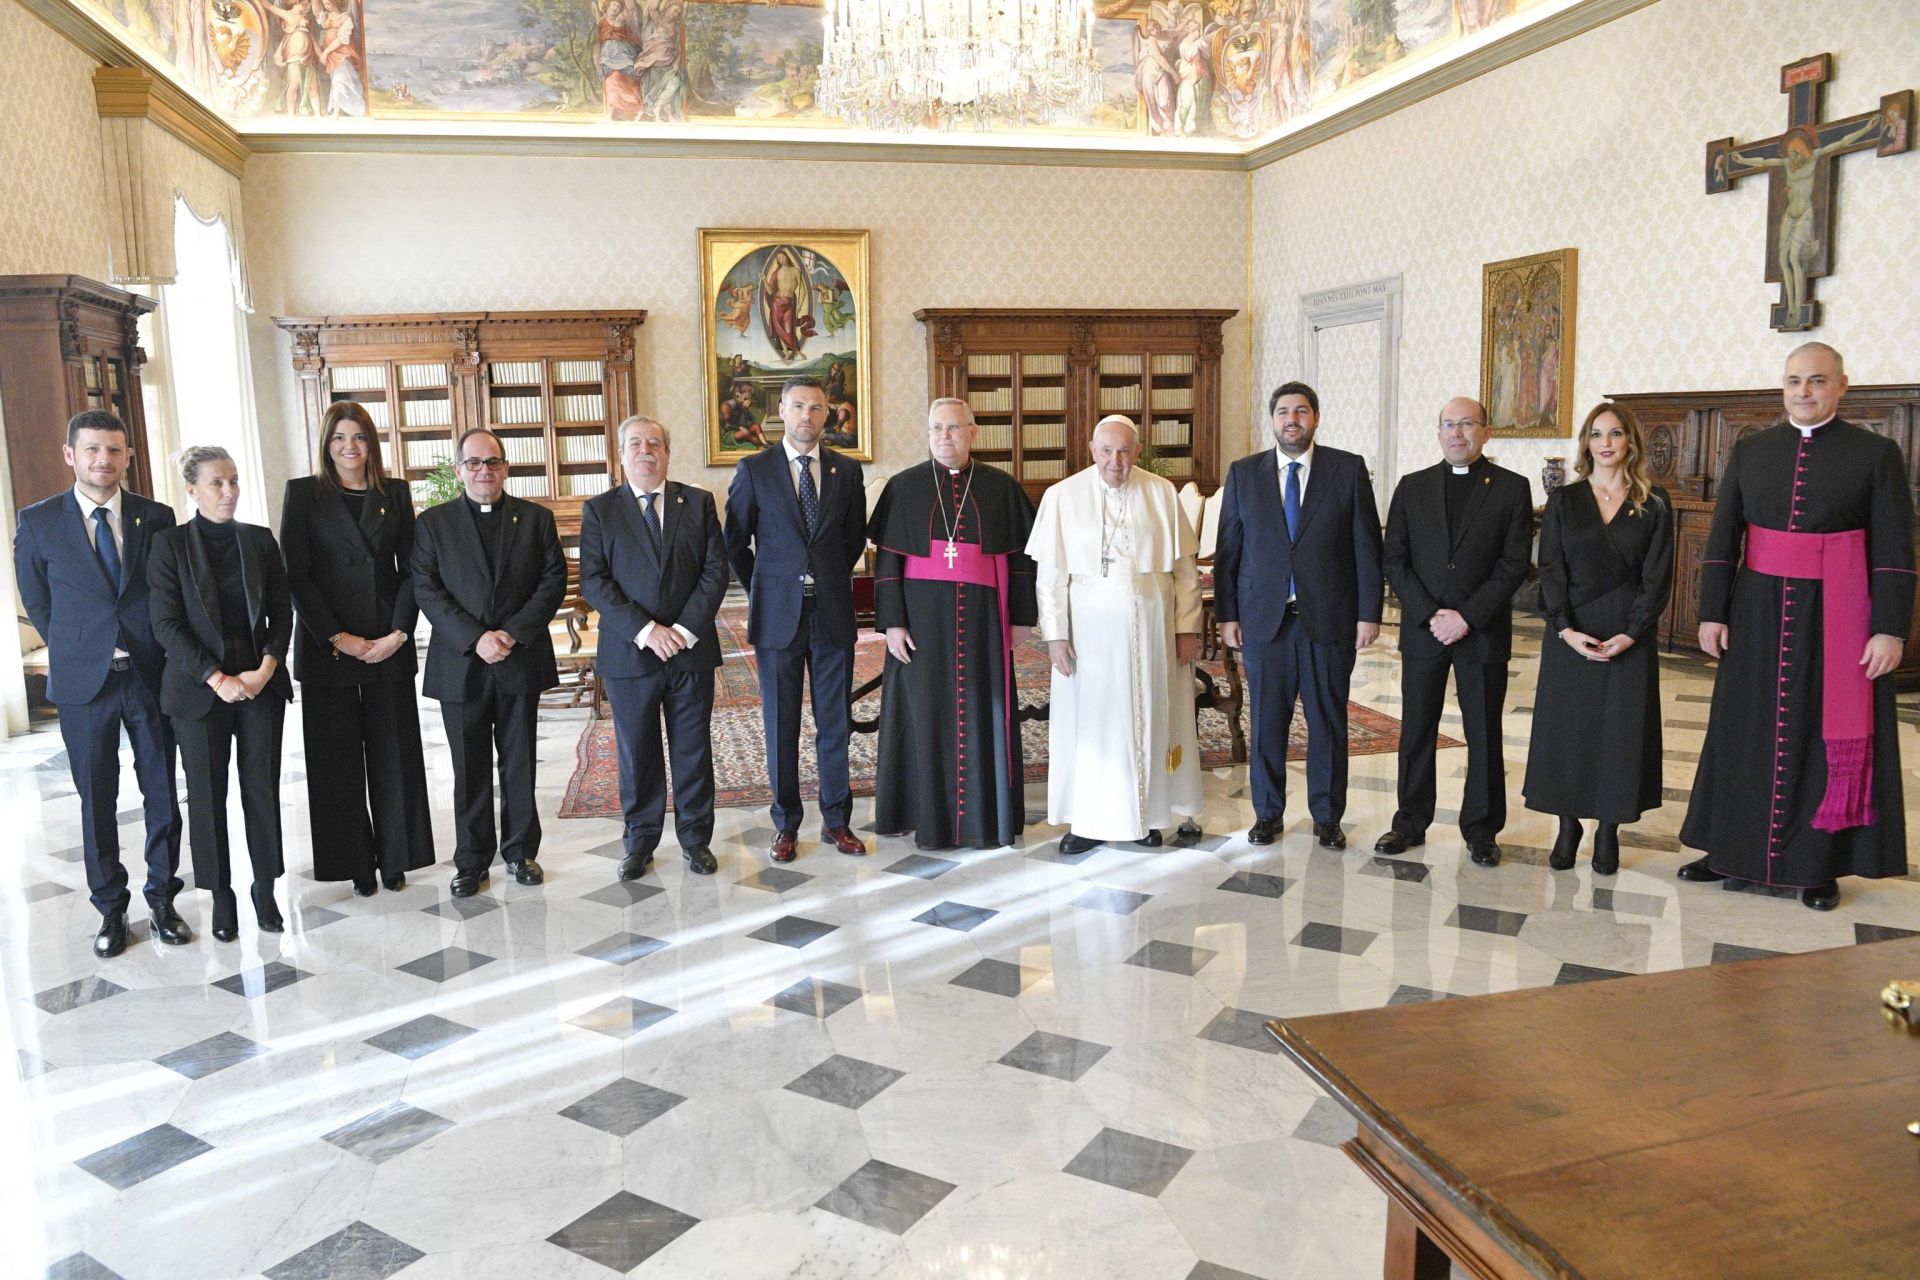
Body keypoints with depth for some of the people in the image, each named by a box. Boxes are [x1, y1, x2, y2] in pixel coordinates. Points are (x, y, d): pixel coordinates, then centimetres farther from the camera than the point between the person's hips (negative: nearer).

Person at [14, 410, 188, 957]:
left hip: (152, 677, 1)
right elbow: (37, 603, 8)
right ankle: (110, 908, 21)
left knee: (163, 794, 7)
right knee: (97, 800, 8)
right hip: (83, 684, -1)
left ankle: (162, 898, 22)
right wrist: (76, 651, 7)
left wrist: (166, 657, 3)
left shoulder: (156, 517, 1)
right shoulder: (38, 522, -1)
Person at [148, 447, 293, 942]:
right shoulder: (170, 543, -2)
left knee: (262, 786, 4)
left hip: (261, 683, 2)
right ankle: (221, 895, 17)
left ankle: (265, 888, 17)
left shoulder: (260, 540, 6)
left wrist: (265, 668, -9)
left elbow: (282, 612, 5)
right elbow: (167, 624, -7)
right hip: (199, 686, -2)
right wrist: (217, 678, -14)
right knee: (207, 793, 5)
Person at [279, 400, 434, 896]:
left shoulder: (394, 493, 8)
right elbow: (296, 572, -4)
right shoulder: (304, 492, 1)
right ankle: (355, 861, 15)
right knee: (339, 758, 4)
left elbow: (410, 569, 4)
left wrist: (399, 633, -8)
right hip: (327, 645, -2)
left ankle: (395, 856, 17)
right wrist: (337, 637, -12)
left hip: (390, 644, 2)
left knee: (394, 754, 6)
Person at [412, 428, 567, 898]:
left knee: (519, 765, 9)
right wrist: (475, 638, -15)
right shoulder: (433, 523, 4)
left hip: (521, 661, 1)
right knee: (470, 771, 7)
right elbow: (426, 591, -3)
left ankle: (521, 851, 22)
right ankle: (471, 861, 17)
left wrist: (514, 632, -12)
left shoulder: (536, 518, 6)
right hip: (460, 665, 0)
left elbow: (554, 581, 0)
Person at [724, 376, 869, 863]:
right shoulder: (754, 470, -1)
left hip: (833, 614, 2)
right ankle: (786, 824, 19)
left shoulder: (847, 471, 5)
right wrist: (760, 591, 8)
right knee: (780, 724, 6)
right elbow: (735, 542, 6)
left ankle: (836, 819, 21)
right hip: (778, 616, -1)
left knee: (836, 722, 8)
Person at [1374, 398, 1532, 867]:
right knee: (1416, 732, 8)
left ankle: (1481, 829, 18)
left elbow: (1515, 563, -5)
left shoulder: (1511, 488, 1)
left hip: (1483, 631, -1)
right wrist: (1431, 615, -10)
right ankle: (1410, 823, 20)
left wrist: (1467, 616, -13)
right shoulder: (1412, 488, 6)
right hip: (1422, 631, 2)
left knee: (1484, 735, 6)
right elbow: (1393, 559, 1)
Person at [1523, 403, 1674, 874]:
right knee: (1566, 727, 4)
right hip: (1570, 634, 1)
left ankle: (1608, 831, 15)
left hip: (1629, 637, 0)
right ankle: (1568, 827, 16)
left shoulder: (1654, 504, 3)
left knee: (1620, 730, 4)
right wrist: (1565, 628, -12)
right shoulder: (1563, 501, 4)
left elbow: (1657, 576, -2)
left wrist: (1630, 633, -12)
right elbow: (1550, 570, -1)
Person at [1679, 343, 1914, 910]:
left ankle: (1821, 863, 17)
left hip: (1836, 617, -3)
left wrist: (1891, 629, -11)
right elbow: (1721, 538, 5)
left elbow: (1895, 551, -5)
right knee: (1746, 731, 9)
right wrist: (1712, 612, -1)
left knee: (1829, 736, 5)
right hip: (1760, 612, 3)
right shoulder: (1750, 450, 6)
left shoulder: (1876, 453, -2)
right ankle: (1732, 848, 22)